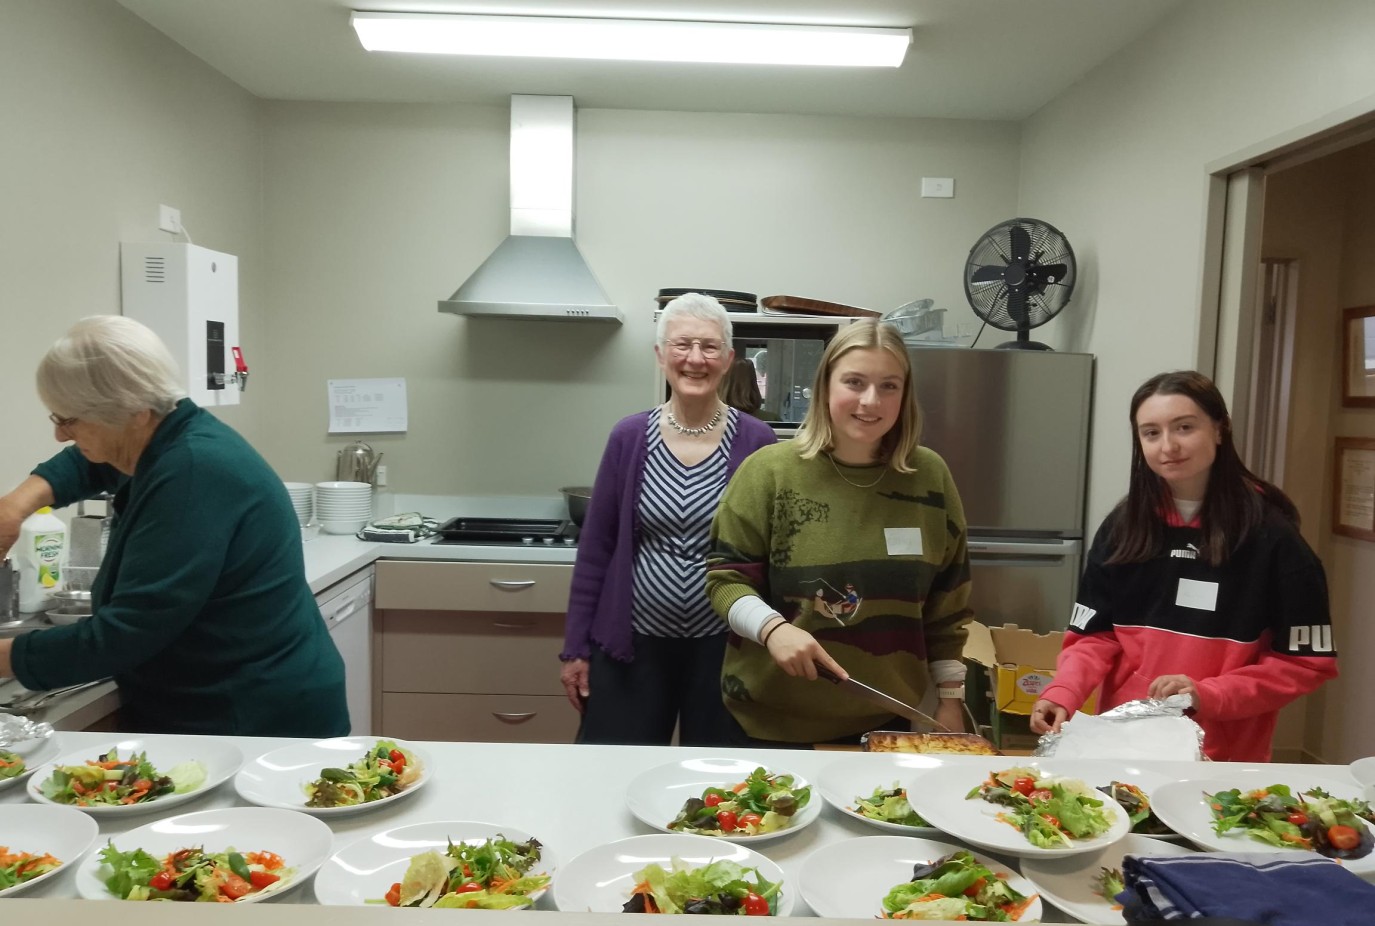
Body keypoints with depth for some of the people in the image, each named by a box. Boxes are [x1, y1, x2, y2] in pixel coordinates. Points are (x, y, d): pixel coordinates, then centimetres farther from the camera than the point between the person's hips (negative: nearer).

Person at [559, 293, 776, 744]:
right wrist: (576, 646, 1)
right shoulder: (629, 437, -3)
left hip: (724, 644, -1)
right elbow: (595, 546, 1)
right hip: (633, 642, 1)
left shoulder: (755, 442, -6)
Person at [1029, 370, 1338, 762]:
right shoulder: (1123, 526, 1)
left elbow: (1306, 661, -7)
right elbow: (1094, 636, 1)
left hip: (1226, 757, -2)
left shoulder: (1269, 533, -8)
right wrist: (1062, 694, -17)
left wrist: (1208, 696, -19)